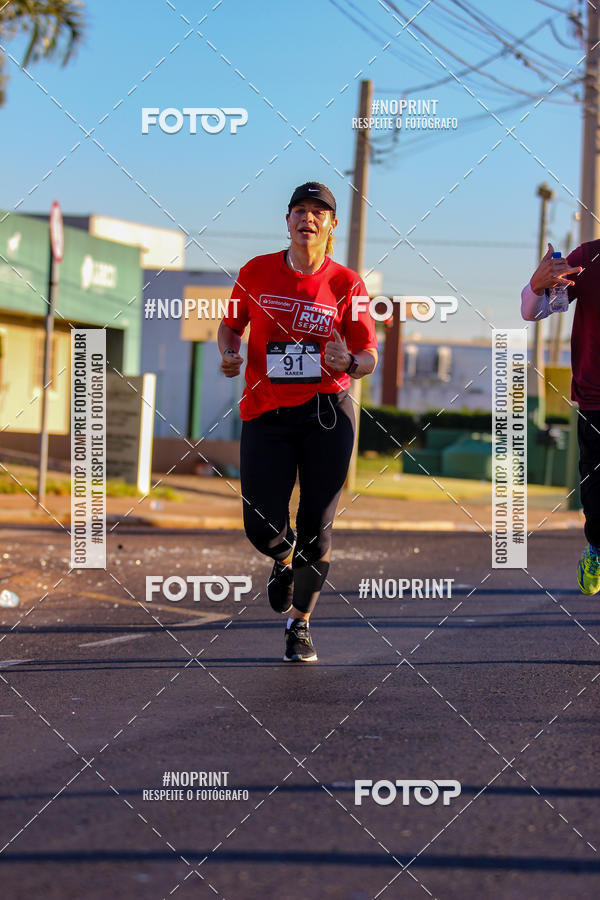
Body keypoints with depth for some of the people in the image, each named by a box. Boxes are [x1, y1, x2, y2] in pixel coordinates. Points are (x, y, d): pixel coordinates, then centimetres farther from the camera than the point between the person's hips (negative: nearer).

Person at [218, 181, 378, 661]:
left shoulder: (346, 283, 0)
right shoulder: (256, 272, 3)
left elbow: (370, 358, 2)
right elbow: (231, 323, 18)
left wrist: (348, 362, -20)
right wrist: (229, 354, -3)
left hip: (327, 413, -1)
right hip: (266, 413, 1)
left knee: (317, 527, -1)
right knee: (261, 526, -7)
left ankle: (300, 623, 20)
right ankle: (285, 557, 32)